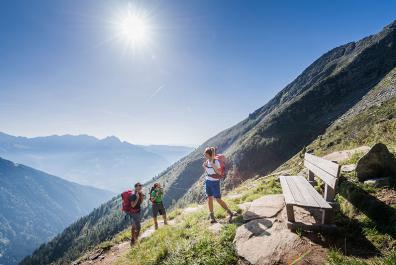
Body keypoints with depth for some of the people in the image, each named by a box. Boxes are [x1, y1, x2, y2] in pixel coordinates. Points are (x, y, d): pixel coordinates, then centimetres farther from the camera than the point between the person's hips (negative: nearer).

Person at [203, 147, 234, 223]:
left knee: (218, 199, -2)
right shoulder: (207, 161, 3)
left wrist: (214, 166, -30)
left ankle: (230, 213, 16)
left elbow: (219, 173, -15)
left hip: (215, 182, -6)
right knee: (209, 198, 7)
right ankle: (212, 217, 19)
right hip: (207, 181, 6)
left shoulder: (216, 161, -16)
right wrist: (204, 166, -6)